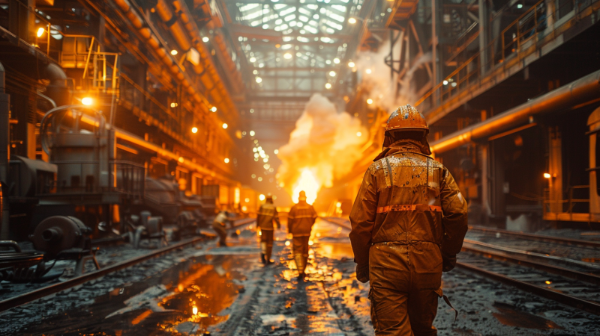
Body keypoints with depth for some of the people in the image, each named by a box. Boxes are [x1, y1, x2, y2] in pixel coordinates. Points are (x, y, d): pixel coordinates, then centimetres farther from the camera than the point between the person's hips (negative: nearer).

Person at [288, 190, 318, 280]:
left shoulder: (294, 207, -10)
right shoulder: (310, 207, -1)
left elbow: (290, 219, -6)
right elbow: (314, 218, 5)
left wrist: (289, 229, 11)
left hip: (297, 232, -3)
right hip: (307, 232, 3)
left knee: (297, 251, -1)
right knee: (305, 251, 15)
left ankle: (300, 271, -17)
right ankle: (303, 270, 23)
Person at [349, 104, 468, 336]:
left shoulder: (377, 170, 2)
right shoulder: (437, 170, 7)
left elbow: (360, 222, -4)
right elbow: (458, 213, -3)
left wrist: (362, 264, 7)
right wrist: (449, 253, 10)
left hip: (387, 264, -2)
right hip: (427, 263, 3)